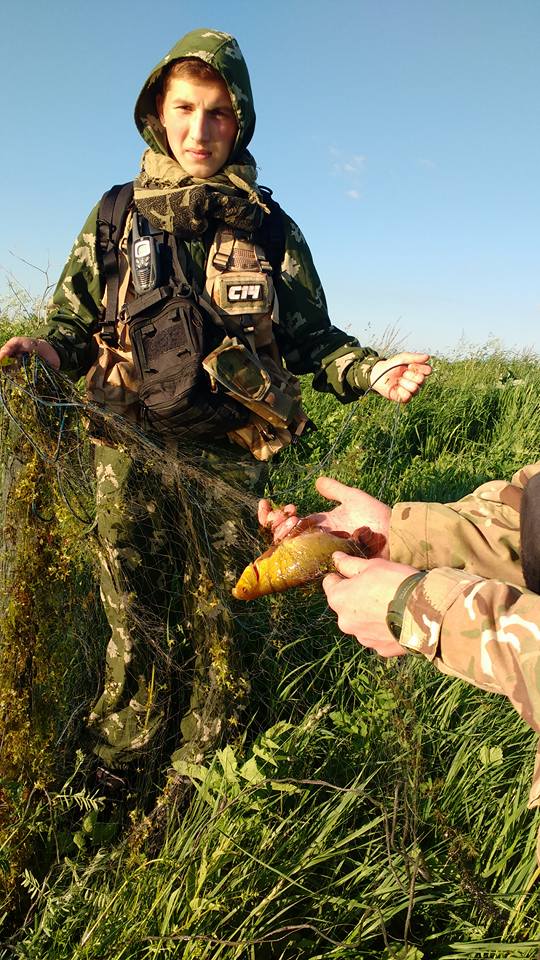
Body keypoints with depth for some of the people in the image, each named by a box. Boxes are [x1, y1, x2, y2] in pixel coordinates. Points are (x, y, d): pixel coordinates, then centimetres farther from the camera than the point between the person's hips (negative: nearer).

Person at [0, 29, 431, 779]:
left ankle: (205, 767, 33)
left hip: (230, 457, 0)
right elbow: (75, 316, 9)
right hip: (130, 451, 1)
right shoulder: (117, 218, 6)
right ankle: (117, 755, 35)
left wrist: (370, 373, -9)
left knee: (221, 619, 10)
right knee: (130, 614, 12)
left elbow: (310, 338, 8)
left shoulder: (270, 230, 5)